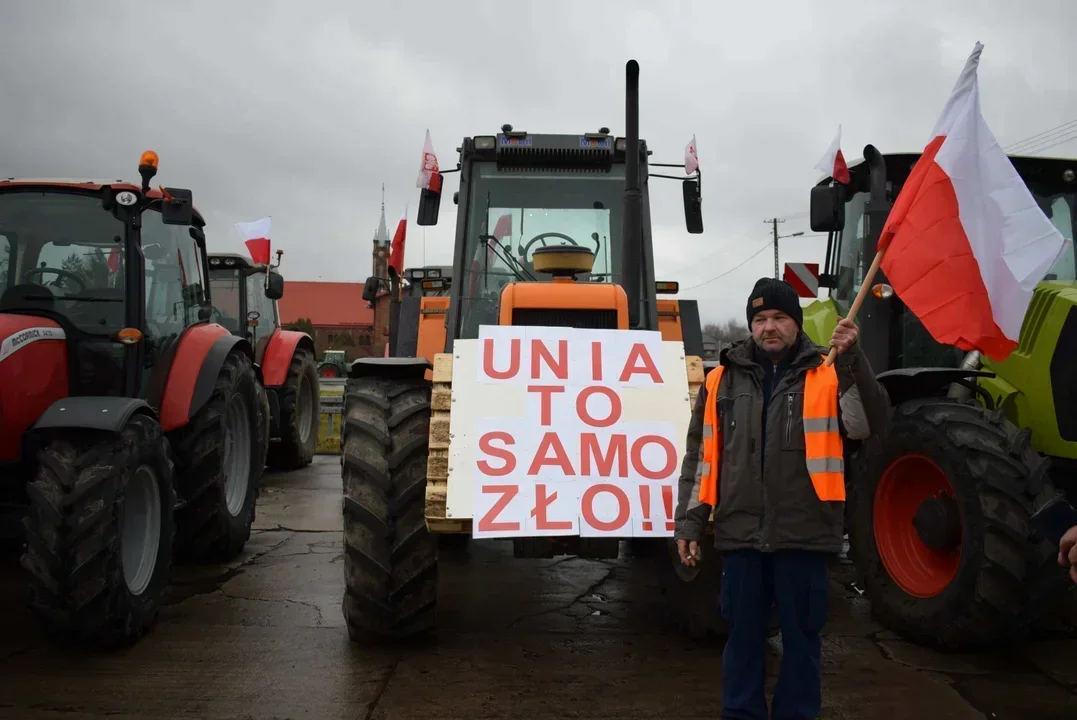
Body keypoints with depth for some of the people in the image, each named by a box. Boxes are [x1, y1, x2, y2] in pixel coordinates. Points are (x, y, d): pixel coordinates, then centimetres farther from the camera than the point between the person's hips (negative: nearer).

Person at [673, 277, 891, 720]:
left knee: (801, 636, 11)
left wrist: (852, 360, -25)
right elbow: (699, 458, 9)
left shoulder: (829, 375, 2)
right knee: (743, 634, 12)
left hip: (804, 535, -2)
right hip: (741, 534, 2)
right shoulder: (723, 379, 8)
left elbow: (870, 424, -15)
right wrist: (689, 522, 6)